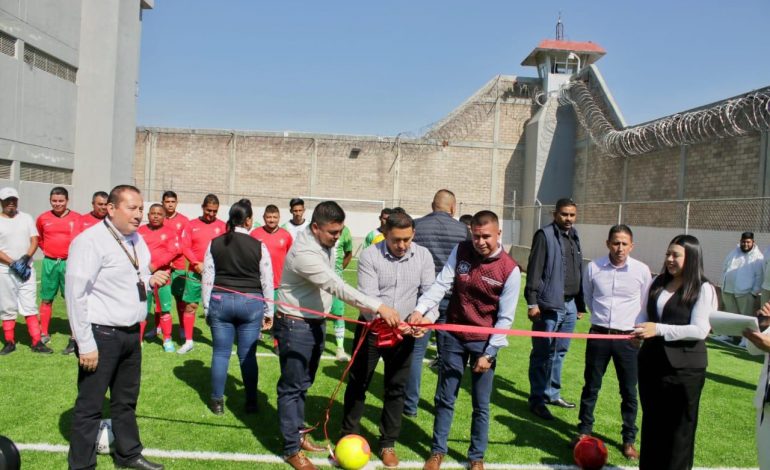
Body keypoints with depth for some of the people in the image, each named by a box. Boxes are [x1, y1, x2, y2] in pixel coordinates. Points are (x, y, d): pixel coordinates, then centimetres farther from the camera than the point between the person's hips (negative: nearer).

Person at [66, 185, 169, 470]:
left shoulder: (137, 240, 10)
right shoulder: (91, 241, -17)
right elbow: (76, 294, -19)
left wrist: (151, 280, -1)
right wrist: (86, 344, -19)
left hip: (130, 333, 8)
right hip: (100, 335, -8)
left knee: (126, 400, 21)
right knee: (90, 406, 3)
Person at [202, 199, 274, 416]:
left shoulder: (215, 244, 1)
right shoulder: (259, 246, -4)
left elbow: (207, 278, 3)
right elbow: (267, 281, -1)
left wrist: (207, 308, 12)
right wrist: (269, 311, 8)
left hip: (220, 301, 1)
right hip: (251, 302, -1)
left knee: (220, 353, 9)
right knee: (248, 355, 6)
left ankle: (217, 401, 17)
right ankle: (251, 402, 14)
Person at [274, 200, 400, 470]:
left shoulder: (325, 243, 2)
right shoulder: (305, 253, -28)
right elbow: (337, 287, -35)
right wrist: (378, 307, -39)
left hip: (316, 322, 9)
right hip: (296, 325, -9)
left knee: (303, 384, 18)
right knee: (292, 387, 1)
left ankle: (297, 433, 31)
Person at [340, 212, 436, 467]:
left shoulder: (423, 256, -4)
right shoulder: (369, 255, -12)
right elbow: (368, 296, -18)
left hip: (404, 333, 2)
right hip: (371, 329, -2)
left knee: (396, 389, 10)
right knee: (357, 384, 9)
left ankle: (388, 444, 25)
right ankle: (349, 436, 27)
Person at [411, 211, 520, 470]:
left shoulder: (510, 270, -13)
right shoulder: (460, 251, -5)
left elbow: (505, 318, -10)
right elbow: (440, 284, -12)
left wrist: (489, 353, -11)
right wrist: (420, 309, -28)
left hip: (484, 343, -2)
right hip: (453, 337, 2)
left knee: (481, 404, 9)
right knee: (445, 399, 11)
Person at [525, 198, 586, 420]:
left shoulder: (574, 237, 16)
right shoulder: (545, 235, -7)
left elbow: (579, 272, 19)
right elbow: (534, 270, -11)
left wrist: (580, 304, 18)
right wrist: (532, 302, -16)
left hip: (570, 305, 7)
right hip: (549, 304, -7)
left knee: (560, 351, 15)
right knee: (542, 353, -1)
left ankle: (552, 393, 28)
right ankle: (537, 400, 8)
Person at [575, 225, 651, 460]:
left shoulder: (642, 270, -6)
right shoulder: (593, 267, -4)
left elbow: (644, 304, 9)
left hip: (627, 337, -1)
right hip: (598, 335, 1)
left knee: (629, 391, 6)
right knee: (591, 386, 12)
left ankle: (629, 440, 20)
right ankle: (584, 430, 27)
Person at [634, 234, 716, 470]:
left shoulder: (703, 289, -11)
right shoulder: (658, 283, 7)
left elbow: (700, 330, -18)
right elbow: (645, 315, 15)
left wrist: (659, 329, -25)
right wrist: (640, 330, -7)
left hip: (685, 369, -6)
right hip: (651, 363, 6)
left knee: (679, 428, 7)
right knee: (651, 423, 18)